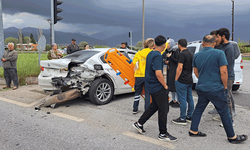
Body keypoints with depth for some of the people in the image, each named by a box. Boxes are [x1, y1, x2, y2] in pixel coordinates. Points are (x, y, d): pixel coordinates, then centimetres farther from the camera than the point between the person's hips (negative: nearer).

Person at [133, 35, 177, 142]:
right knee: (163, 109, 2)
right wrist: (165, 85, -15)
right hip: (158, 87, -9)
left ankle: (139, 124, 26)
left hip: (151, 85, 9)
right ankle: (163, 134, 13)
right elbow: (158, 73, -27)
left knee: (154, 106, 21)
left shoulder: (150, 54, 10)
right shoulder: (157, 56, -20)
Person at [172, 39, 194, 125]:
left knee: (182, 100, -4)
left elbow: (180, 67, -19)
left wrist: (176, 79, -13)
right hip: (190, 80, 9)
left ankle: (182, 119, 2)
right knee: (190, 99, 13)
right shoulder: (190, 54, 15)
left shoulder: (182, 54, -14)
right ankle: (189, 116, 22)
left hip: (182, 81, -9)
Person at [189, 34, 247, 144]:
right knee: (224, 112, 7)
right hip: (216, 89, -5)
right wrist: (225, 86, -3)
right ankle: (232, 137, 19)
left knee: (198, 109, 17)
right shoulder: (219, 53, -11)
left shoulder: (196, 55, 5)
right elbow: (223, 72, -15)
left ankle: (193, 131, 23)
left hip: (201, 88, 5)